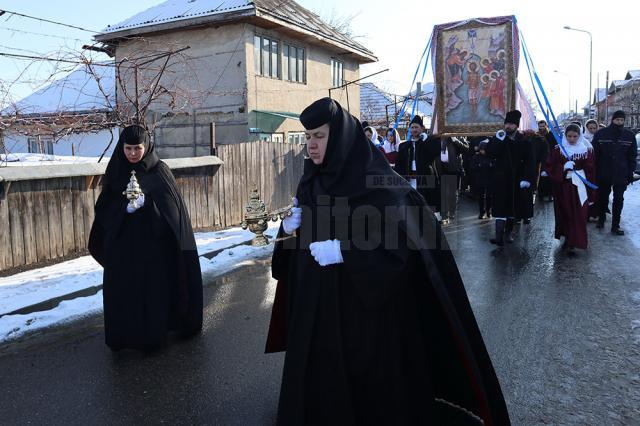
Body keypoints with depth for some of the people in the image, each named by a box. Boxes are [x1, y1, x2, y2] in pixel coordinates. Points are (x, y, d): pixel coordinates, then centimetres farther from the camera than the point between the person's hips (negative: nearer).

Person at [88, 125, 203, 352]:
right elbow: (104, 209, 3)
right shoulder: (115, 172, 3)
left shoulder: (159, 171, -4)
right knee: (121, 290, 6)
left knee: (153, 289, 3)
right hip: (121, 245, 2)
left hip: (152, 243, -2)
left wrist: (146, 202, -20)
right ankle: (122, 335, 22)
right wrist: (125, 207, -16)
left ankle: (152, 335, 18)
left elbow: (172, 206, -4)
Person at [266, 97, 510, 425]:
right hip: (316, 304, 6)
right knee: (315, 380, 15)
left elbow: (401, 241, -21)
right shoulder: (313, 179, 5)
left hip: (364, 305, -6)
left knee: (366, 380, 9)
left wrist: (343, 251, -26)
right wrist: (291, 228, -7)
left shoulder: (374, 181, -16)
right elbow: (302, 232, 15)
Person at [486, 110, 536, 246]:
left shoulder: (524, 141, 1)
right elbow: (490, 153, -9)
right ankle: (499, 235, -15)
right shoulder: (498, 138, 4)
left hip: (516, 179, 1)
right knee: (500, 206, -10)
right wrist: (498, 141, -19)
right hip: (501, 179, -1)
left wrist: (527, 178, -12)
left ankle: (508, 233, 22)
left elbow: (530, 162, -3)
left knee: (512, 206, 11)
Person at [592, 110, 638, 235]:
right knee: (603, 198, 13)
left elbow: (632, 157, 4)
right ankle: (601, 218, 33)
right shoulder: (601, 134, -5)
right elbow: (595, 155, -2)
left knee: (619, 200, 3)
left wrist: (630, 173, -1)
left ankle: (615, 225, 11)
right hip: (603, 174, -1)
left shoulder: (629, 136, 1)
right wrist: (594, 172, -6)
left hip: (621, 175, 1)